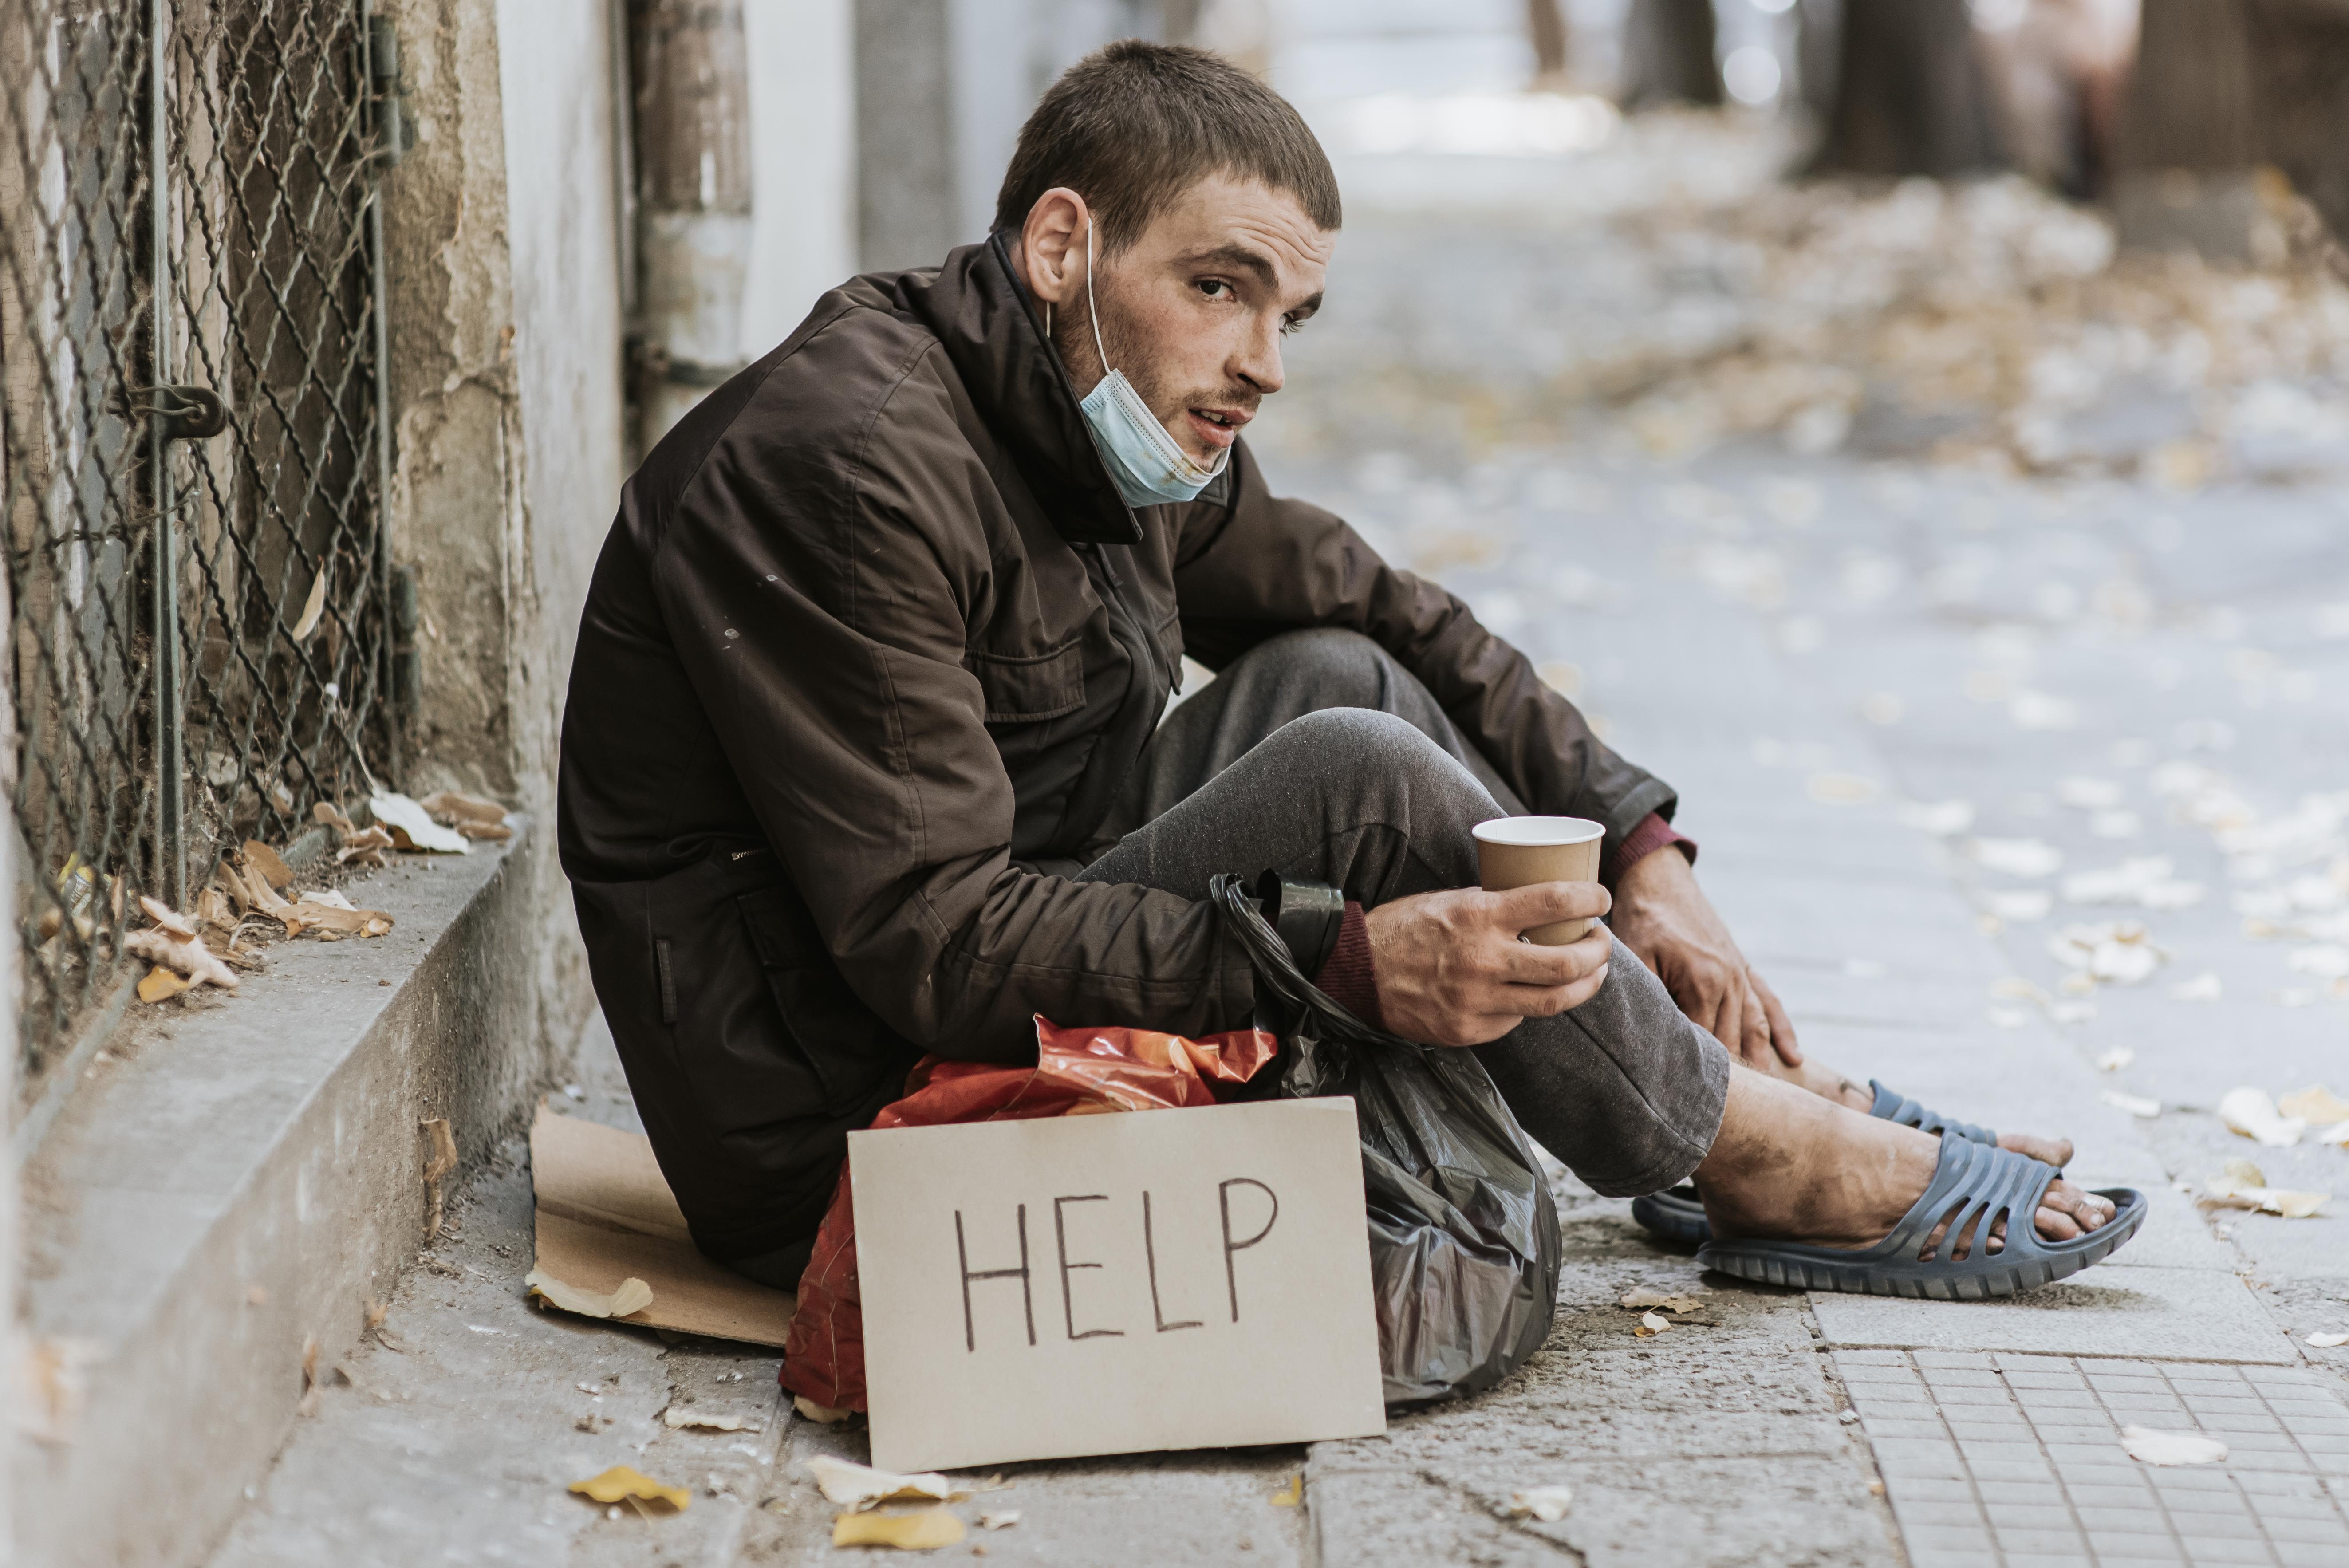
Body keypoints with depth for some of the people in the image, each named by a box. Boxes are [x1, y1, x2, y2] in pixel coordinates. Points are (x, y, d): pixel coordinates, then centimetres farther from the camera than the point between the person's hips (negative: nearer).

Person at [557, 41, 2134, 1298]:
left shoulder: (1128, 431, 5)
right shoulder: (850, 458, -23)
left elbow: (1398, 617, 18)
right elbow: (931, 934, -29)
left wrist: (1641, 854, 5)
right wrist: (1356, 968, -34)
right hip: (838, 1136, -9)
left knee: (1334, 675, 3)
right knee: (1352, 774, -21)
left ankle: (1759, 1074, 3)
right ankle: (1757, 1159, -5)